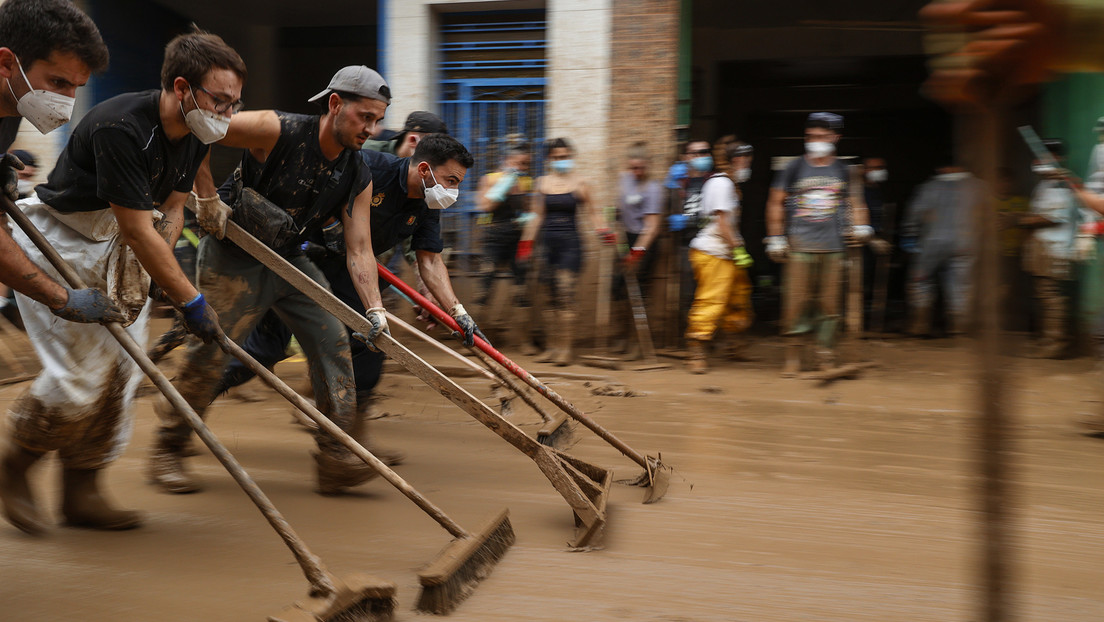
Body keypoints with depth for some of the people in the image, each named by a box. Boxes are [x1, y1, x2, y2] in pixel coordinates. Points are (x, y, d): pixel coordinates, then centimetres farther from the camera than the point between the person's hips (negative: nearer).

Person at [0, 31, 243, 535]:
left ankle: (81, 492, 14)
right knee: (80, 374, -12)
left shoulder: (194, 136, -3)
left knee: (123, 369, 3)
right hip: (58, 247, -8)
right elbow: (138, 230, -29)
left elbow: (170, 208, 7)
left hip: (116, 250, 8)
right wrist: (190, 301, -25)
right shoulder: (120, 128, -30)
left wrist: (153, 267, -9)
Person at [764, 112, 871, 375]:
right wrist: (776, 238, 5)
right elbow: (776, 202, 9)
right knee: (796, 301, -7)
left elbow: (852, 201, 25)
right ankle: (793, 356, 2)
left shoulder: (841, 170, 12)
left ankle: (826, 355, 10)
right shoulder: (795, 167, 5)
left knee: (829, 304, 1)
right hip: (800, 247, -2)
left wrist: (861, 227, 10)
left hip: (833, 247, 2)